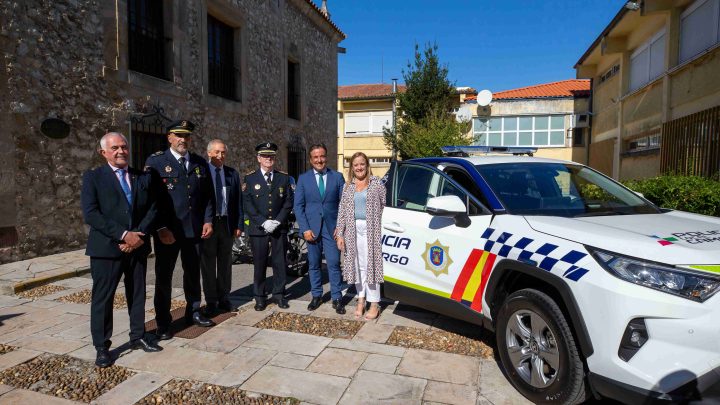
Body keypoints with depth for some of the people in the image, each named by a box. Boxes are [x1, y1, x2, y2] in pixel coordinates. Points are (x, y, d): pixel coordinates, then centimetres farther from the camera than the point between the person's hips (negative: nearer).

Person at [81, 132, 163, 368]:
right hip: (106, 247, -3)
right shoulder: (93, 177, -1)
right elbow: (90, 214, -11)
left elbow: (152, 209, 4)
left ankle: (138, 337, 27)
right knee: (102, 298, 4)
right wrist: (123, 235, -18)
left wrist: (139, 235, -11)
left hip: (138, 246, 3)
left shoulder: (143, 177, 9)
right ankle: (101, 347, 18)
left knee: (137, 294, 12)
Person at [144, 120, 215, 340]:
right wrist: (161, 228, -14)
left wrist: (208, 221, 0)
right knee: (163, 276, 7)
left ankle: (193, 312, 33)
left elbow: (208, 195, 11)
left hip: (195, 230, 4)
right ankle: (163, 323, 21)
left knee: (193, 273, 16)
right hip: (167, 231, -4)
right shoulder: (155, 161, -4)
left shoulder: (200, 163, 8)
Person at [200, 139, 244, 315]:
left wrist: (239, 225, 2)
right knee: (208, 264, 6)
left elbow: (238, 201, 8)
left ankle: (224, 298, 22)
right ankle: (211, 300, 17)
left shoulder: (232, 174, 8)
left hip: (227, 223, 3)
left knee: (225, 263, 11)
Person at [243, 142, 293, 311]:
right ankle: (259, 297, 18)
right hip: (258, 229, -1)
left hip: (280, 228, 1)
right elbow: (247, 204, -3)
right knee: (259, 264, 5)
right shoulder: (250, 178, 4)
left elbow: (289, 202, 3)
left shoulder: (284, 178, 8)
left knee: (280, 263, 7)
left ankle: (279, 294, 21)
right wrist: (263, 222, -13)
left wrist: (278, 221, -9)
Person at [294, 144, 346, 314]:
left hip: (332, 228, -1)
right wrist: (305, 229, -6)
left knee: (334, 264, -1)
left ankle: (336, 298, 11)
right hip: (311, 228, 1)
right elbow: (298, 205, 3)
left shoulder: (337, 177, 4)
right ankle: (316, 296, 25)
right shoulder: (303, 178, 5)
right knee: (313, 264, 10)